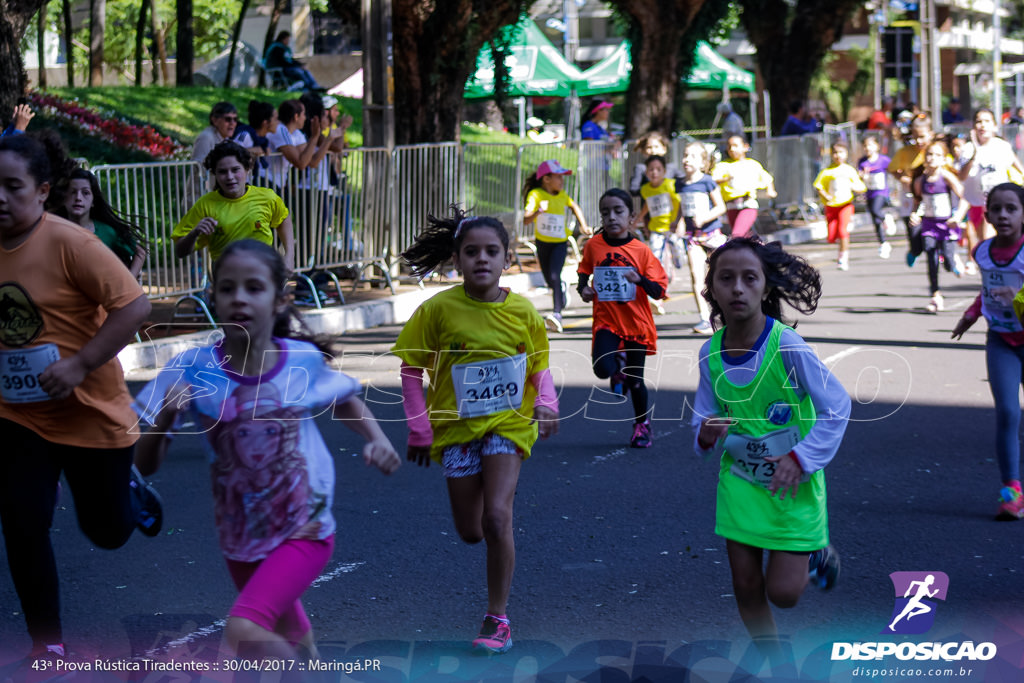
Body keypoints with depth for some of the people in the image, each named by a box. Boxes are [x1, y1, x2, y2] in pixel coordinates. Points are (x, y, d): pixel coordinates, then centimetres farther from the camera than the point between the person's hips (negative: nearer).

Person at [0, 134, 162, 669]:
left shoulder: (69, 243, -21)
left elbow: (134, 306, -23)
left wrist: (81, 364, -28)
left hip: (91, 414, -4)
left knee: (106, 531, 12)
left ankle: (131, 491, 49)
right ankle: (46, 647, 13)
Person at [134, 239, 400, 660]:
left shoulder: (304, 361, -12)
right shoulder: (192, 370, -14)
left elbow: (344, 401, 12)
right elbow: (146, 465, -13)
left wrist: (377, 439, -7)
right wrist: (163, 421, -33)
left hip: (304, 531, -2)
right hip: (240, 538, 3)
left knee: (244, 633, -25)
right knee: (288, 641, 22)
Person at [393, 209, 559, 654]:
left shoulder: (522, 311, -7)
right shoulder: (439, 309, -10)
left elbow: (539, 366, 6)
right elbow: (411, 368, -1)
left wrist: (546, 402, -12)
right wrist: (419, 428, -4)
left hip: (508, 422, -1)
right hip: (456, 425, 1)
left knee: (497, 517, -17)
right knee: (470, 531, 8)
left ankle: (497, 617, -5)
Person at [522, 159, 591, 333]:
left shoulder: (562, 195, -2)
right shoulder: (536, 194, -15)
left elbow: (574, 207, 22)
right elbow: (526, 220, -28)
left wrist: (584, 226, 16)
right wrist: (539, 211, -46)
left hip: (560, 242, 0)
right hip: (542, 242, 0)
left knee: (554, 276, -20)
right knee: (549, 280, 13)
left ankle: (557, 313, -28)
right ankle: (562, 289, 50)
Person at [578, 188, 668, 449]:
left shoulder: (641, 250, -6)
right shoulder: (594, 246, -1)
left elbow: (658, 291, -6)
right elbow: (584, 271, 18)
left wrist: (640, 279, -25)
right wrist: (583, 288, -2)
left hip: (636, 322, -1)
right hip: (606, 320, 1)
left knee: (634, 380, 6)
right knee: (602, 368, -22)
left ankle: (642, 423, 32)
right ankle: (619, 367, 17)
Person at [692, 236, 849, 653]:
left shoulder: (786, 346, -22)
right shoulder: (711, 353, -8)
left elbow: (837, 407, -14)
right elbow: (704, 417, 2)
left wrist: (802, 458, -21)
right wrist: (706, 436, -21)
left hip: (792, 480, -4)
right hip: (740, 477, 4)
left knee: (783, 592, -4)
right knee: (746, 586, 6)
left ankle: (817, 555, 30)